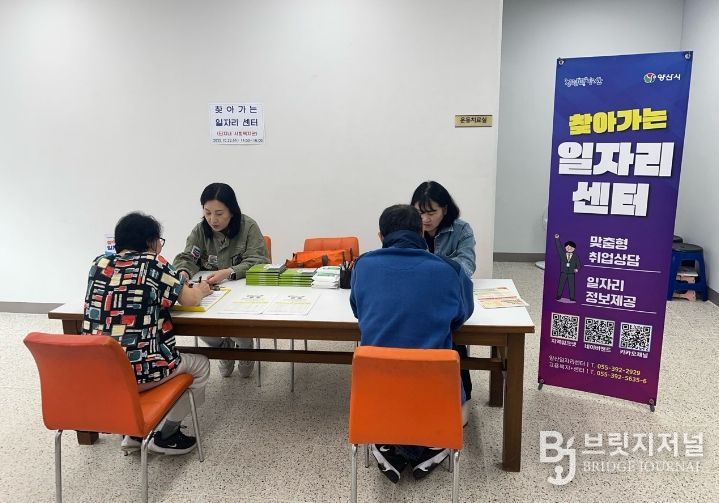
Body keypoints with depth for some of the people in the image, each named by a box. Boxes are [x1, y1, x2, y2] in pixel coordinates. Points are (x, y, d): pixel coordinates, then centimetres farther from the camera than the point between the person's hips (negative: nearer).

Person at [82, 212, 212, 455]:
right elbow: (189, 299, 0)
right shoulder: (154, 263, -8)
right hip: (137, 370, -7)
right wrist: (200, 289, 23)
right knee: (200, 364, 18)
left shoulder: (99, 263, 6)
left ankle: (133, 433, 30)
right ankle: (166, 437, 22)